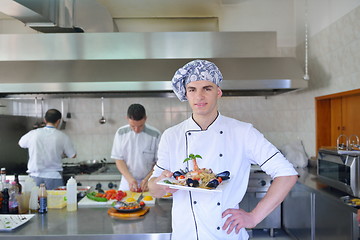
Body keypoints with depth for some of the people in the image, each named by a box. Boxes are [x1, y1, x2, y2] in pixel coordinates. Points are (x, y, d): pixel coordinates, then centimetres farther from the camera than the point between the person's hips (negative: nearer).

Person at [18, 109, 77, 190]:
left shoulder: (33, 134, -3)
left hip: (35, 176, 2)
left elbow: (21, 143, 19)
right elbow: (73, 155, 3)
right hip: (54, 177, -2)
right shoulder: (62, 136, -7)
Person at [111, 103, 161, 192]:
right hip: (127, 183, 1)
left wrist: (148, 179, -11)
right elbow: (119, 159, 1)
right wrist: (130, 178, -11)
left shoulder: (155, 134, -6)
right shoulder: (121, 133, 0)